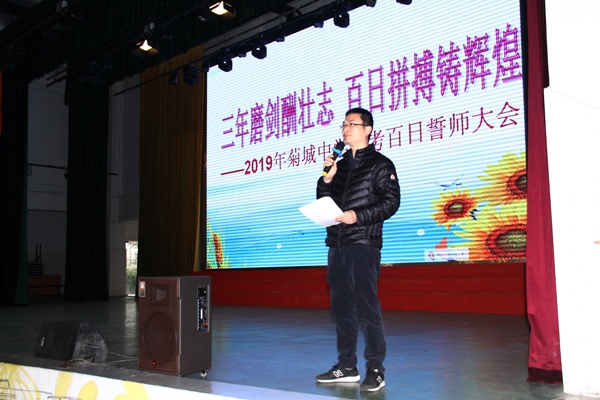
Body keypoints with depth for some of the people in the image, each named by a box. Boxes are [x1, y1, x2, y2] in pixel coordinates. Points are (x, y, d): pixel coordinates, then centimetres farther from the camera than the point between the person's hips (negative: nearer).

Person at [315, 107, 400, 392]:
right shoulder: (340, 165, 19)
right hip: (337, 245, 7)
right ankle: (346, 367, 18)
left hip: (364, 244, -7)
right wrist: (326, 180, 1)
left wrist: (359, 216, -18)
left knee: (366, 308, -8)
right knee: (341, 307, 9)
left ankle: (375, 370, 0)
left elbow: (391, 201, -8)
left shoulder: (380, 164, 1)